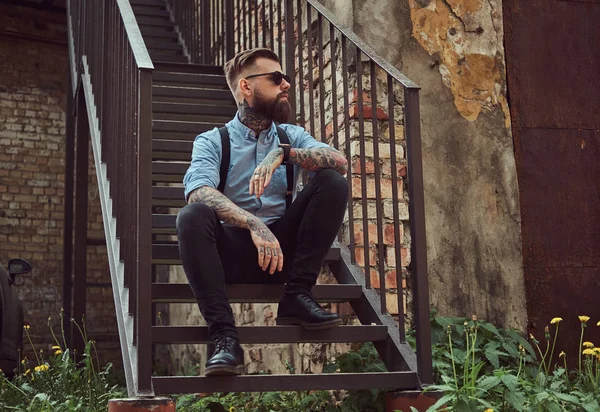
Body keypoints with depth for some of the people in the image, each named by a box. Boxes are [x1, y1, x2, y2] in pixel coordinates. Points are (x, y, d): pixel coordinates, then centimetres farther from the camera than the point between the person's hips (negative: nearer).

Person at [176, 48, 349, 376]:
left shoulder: (291, 136, 16)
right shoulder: (212, 141, 5)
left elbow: (340, 162, -4)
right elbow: (198, 191, -17)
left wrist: (282, 153, -20)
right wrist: (254, 225, -32)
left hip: (283, 247, 3)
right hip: (232, 250, -2)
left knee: (332, 182, -15)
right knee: (193, 216, -32)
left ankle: (297, 295, -19)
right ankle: (224, 335, -37)